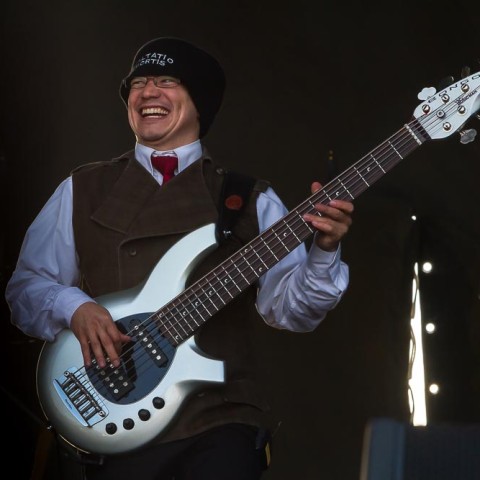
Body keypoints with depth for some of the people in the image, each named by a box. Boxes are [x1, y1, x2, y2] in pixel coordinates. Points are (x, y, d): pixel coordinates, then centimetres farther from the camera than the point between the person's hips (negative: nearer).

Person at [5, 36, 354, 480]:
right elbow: (25, 286, 10)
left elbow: (288, 305, 1)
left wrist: (323, 249, -18)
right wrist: (74, 308, -10)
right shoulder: (83, 191, 12)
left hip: (222, 423, 0)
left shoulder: (249, 200, 10)